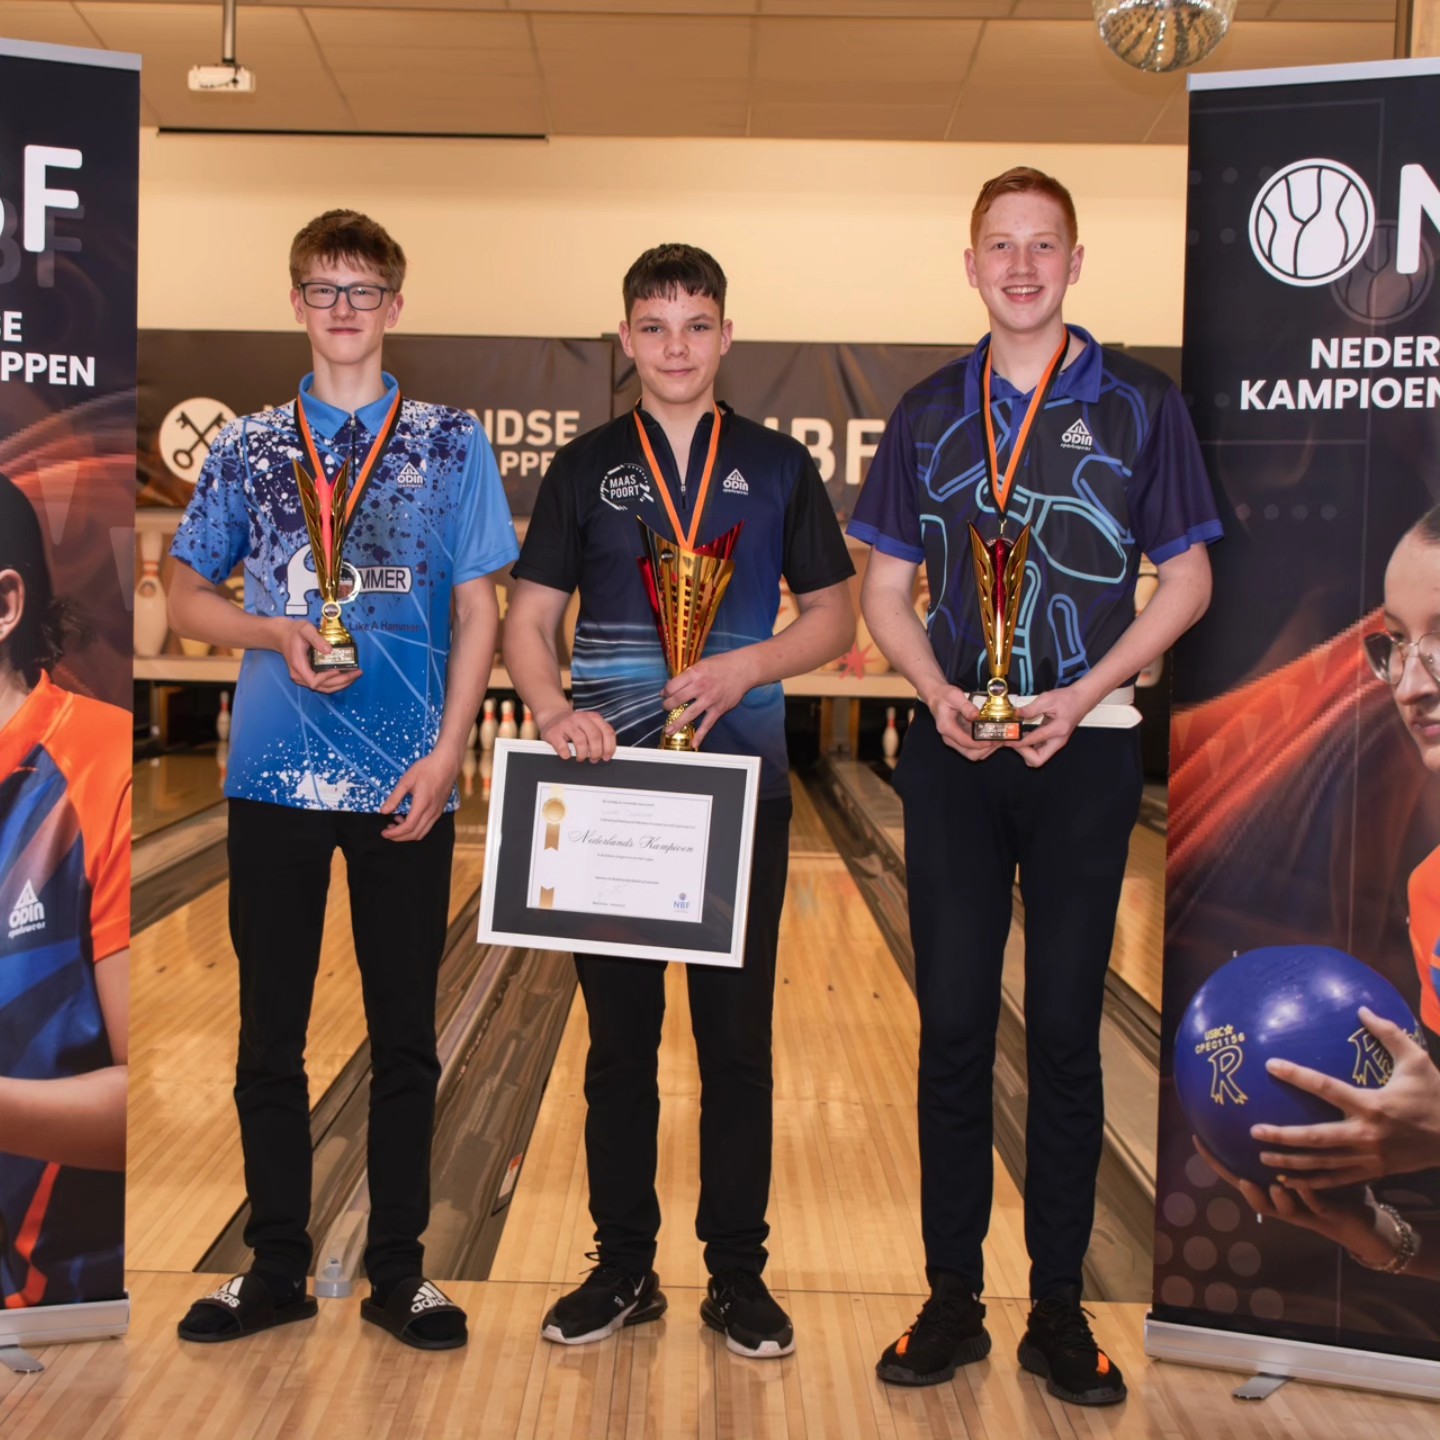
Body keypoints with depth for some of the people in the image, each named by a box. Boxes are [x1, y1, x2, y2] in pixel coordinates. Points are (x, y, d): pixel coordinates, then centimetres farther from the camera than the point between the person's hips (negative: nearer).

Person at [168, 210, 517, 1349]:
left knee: (404, 1035, 6)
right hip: (276, 776, 2)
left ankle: (398, 1271, 20)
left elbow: (478, 611, 1)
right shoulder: (247, 450, 9)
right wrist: (277, 635, -10)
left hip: (405, 782, -1)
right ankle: (277, 1268, 23)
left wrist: (446, 755, -9)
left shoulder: (451, 444, 5)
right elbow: (188, 599, 11)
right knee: (270, 1034, 8)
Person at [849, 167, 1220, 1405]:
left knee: (1066, 1029, 4)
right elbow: (886, 584, 10)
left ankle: (1058, 1309, 17)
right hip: (954, 749, 2)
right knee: (953, 1025, 5)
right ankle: (953, 1301, 17)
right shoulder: (930, 413, 9)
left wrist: (1085, 692, -12)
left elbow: (1187, 575, 1)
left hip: (1084, 747, -2)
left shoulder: (1138, 405, 2)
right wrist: (938, 693, -8)